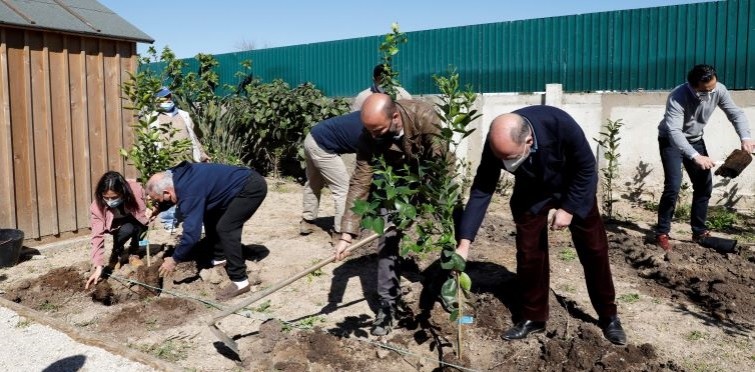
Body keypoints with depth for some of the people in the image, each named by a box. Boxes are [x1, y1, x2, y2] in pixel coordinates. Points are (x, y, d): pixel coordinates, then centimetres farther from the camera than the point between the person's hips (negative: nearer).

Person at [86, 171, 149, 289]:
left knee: (137, 226, -32)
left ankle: (133, 252, -2)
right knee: (127, 229, -33)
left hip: (137, 222, 1)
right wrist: (98, 267, -37)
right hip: (116, 226, -1)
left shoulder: (135, 190, -32)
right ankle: (116, 254, -2)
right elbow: (97, 236, -31)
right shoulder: (97, 206, -31)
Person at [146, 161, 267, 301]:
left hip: (252, 188, -10)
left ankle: (240, 281, -10)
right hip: (243, 183, 10)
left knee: (225, 228, -14)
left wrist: (174, 260, -12)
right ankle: (220, 258, 28)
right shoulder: (177, 176, 0)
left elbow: (192, 233, -25)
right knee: (211, 219, 16)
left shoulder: (190, 193, -27)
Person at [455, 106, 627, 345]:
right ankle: (533, 318, 15)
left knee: (594, 250, 4)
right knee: (528, 253, -2)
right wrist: (464, 243, -30)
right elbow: (481, 191, -25)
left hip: (575, 189, -1)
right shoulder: (498, 144, -32)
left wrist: (568, 208, -22)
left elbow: (586, 167, -22)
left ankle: (608, 316, 21)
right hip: (531, 193, 2)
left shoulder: (561, 125, -40)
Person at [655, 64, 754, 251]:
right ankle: (662, 233, -8)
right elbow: (674, 132, -42)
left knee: (704, 185, 5)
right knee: (673, 186, -18)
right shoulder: (678, 97, -34)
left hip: (695, 140, 6)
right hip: (671, 140, -6)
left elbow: (736, 113, -10)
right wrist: (695, 156, -53)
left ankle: (699, 232, 17)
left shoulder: (719, 90, -17)